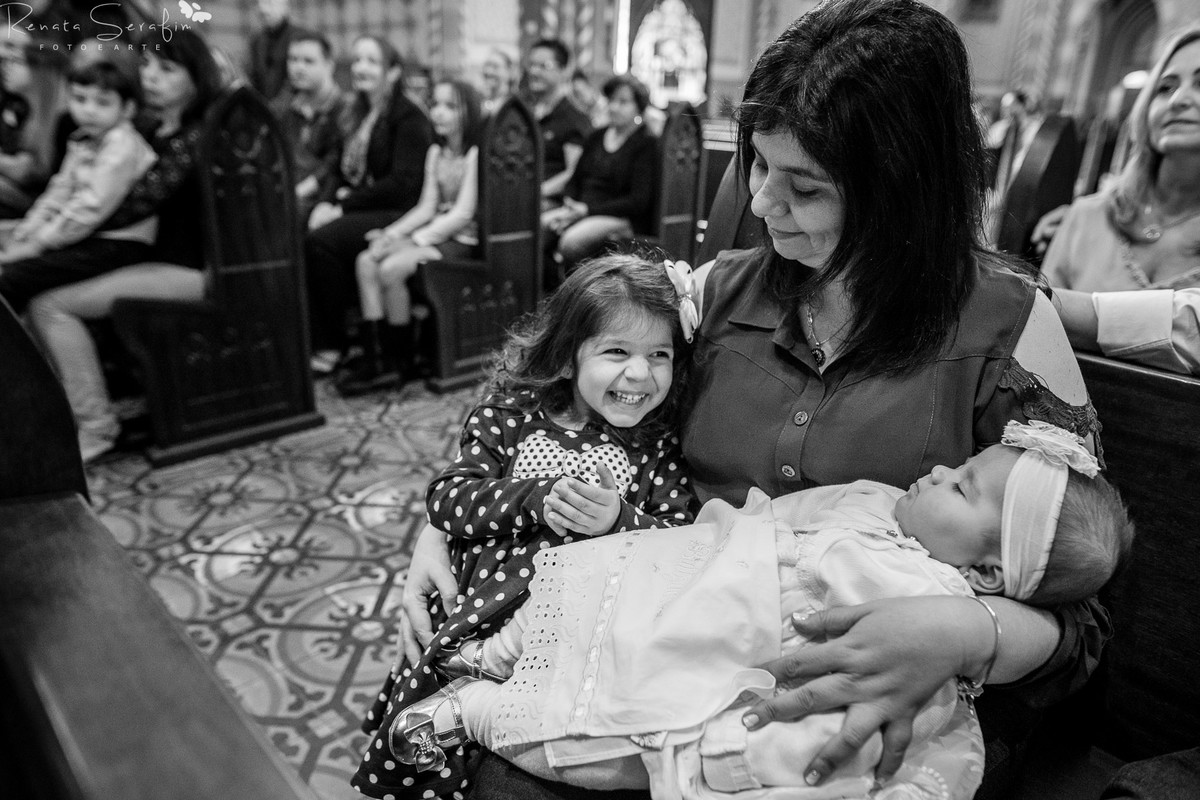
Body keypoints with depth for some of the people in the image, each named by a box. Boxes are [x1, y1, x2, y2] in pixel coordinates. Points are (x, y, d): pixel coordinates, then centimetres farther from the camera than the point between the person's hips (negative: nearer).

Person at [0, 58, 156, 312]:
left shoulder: (122, 145, -14)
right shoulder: (82, 142, 17)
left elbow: (91, 208, -19)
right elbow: (58, 193, 17)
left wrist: (35, 246, -14)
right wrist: (22, 236, 4)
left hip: (118, 247, -9)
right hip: (86, 240, 9)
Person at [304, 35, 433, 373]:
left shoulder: (410, 118, -6)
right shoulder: (356, 116, 21)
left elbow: (403, 184, -15)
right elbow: (342, 171, 18)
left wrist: (345, 205, -16)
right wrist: (326, 202, -5)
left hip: (399, 214, -7)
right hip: (359, 210, 8)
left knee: (322, 240, -28)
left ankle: (330, 345, -16)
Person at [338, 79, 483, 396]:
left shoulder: (476, 154, -8)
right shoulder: (435, 152, 17)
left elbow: (462, 214, -15)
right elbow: (426, 206, 13)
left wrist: (414, 240, -19)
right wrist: (392, 233, -3)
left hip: (463, 240, -8)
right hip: (433, 233, 8)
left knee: (391, 268, -26)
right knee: (365, 261, -13)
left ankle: (401, 359, -8)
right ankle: (375, 360, -15)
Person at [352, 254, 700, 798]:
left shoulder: (660, 448, 4)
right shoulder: (509, 417, 4)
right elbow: (445, 500, -3)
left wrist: (621, 521, -19)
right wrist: (538, 498, -17)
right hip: (482, 618, 0)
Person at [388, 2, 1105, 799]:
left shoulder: (1011, 325, -7)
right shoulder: (718, 292, 3)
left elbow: (1074, 611, -5)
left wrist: (965, 636, -27)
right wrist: (445, 523, -5)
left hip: (894, 720, -2)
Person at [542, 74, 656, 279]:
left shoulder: (647, 144, -2)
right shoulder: (595, 137, 20)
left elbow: (639, 202, -10)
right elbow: (575, 179, 21)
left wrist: (587, 209, -13)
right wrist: (569, 206, -4)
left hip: (621, 217, -6)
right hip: (581, 211, 6)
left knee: (571, 241, -34)